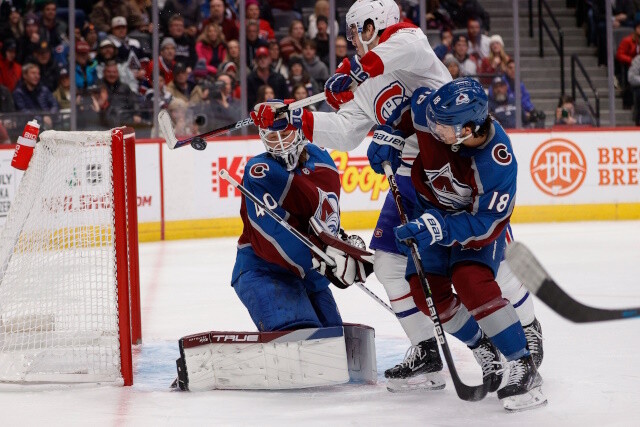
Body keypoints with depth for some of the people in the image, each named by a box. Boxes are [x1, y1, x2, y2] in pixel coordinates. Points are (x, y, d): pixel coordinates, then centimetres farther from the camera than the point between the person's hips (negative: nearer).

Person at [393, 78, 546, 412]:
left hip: (479, 215, -5)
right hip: (434, 206, 5)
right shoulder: (429, 110, -29)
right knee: (426, 287, -3)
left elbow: (486, 225, -33)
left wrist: (441, 228, -44)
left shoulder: (497, 162, -38)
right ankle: (484, 347, 18)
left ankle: (522, 367, -21)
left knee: (471, 281, -27)